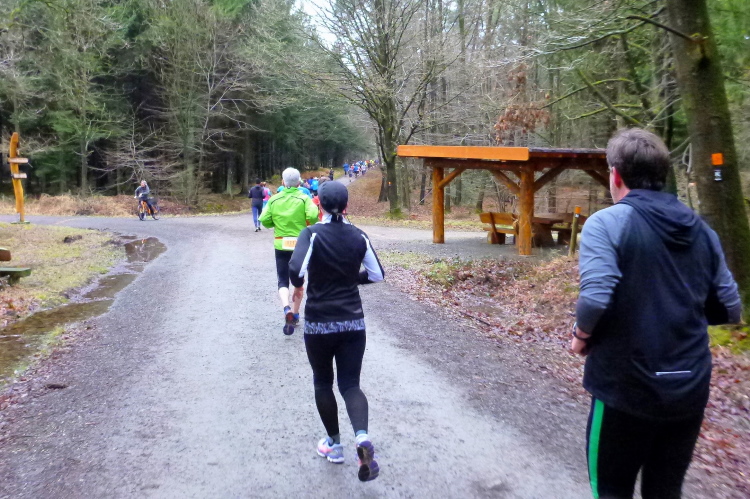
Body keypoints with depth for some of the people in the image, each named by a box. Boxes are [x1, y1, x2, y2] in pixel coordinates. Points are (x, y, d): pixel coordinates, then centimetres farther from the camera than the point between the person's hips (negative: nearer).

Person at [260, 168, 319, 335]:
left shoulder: (274, 200, 0)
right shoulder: (304, 198, -6)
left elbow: (264, 220, -4)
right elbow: (313, 216, -21)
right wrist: (308, 227, 0)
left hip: (281, 245, 0)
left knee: (283, 280, 4)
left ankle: (287, 309, -24)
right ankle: (295, 315, 27)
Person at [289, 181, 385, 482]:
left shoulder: (312, 234, -11)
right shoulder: (358, 236, -1)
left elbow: (296, 270, -25)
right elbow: (377, 275, 5)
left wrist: (298, 285, -4)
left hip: (318, 324, -2)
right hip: (353, 323, 2)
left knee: (323, 383, 18)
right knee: (350, 384, 7)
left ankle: (334, 445, 27)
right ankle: (362, 437, -18)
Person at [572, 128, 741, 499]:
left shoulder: (606, 223, -13)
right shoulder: (700, 229, 5)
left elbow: (595, 299, -26)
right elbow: (729, 308, 8)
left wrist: (581, 337, -7)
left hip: (627, 388, -5)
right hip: (690, 388, 5)